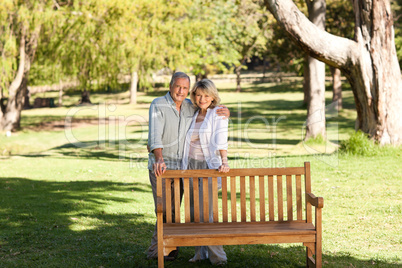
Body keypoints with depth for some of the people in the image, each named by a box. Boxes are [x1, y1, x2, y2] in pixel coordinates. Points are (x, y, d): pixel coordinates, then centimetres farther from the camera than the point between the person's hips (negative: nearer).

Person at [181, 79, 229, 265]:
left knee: (205, 213, -10)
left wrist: (224, 162, -30)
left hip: (209, 166, -5)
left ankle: (217, 256, -1)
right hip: (191, 165, 5)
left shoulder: (218, 114, -3)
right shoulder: (192, 115, 13)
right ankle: (200, 253, 15)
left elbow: (221, 140, -17)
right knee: (194, 211, 6)